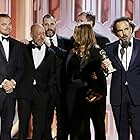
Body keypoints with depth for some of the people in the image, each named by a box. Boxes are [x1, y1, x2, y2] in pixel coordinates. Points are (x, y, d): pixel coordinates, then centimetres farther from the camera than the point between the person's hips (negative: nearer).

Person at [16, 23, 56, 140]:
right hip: (25, 92, -1)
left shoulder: (51, 54, 8)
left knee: (39, 127, 6)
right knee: (23, 125, 5)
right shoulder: (24, 49, 6)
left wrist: (50, 94, 1)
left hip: (42, 94, 1)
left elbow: (52, 76, 9)